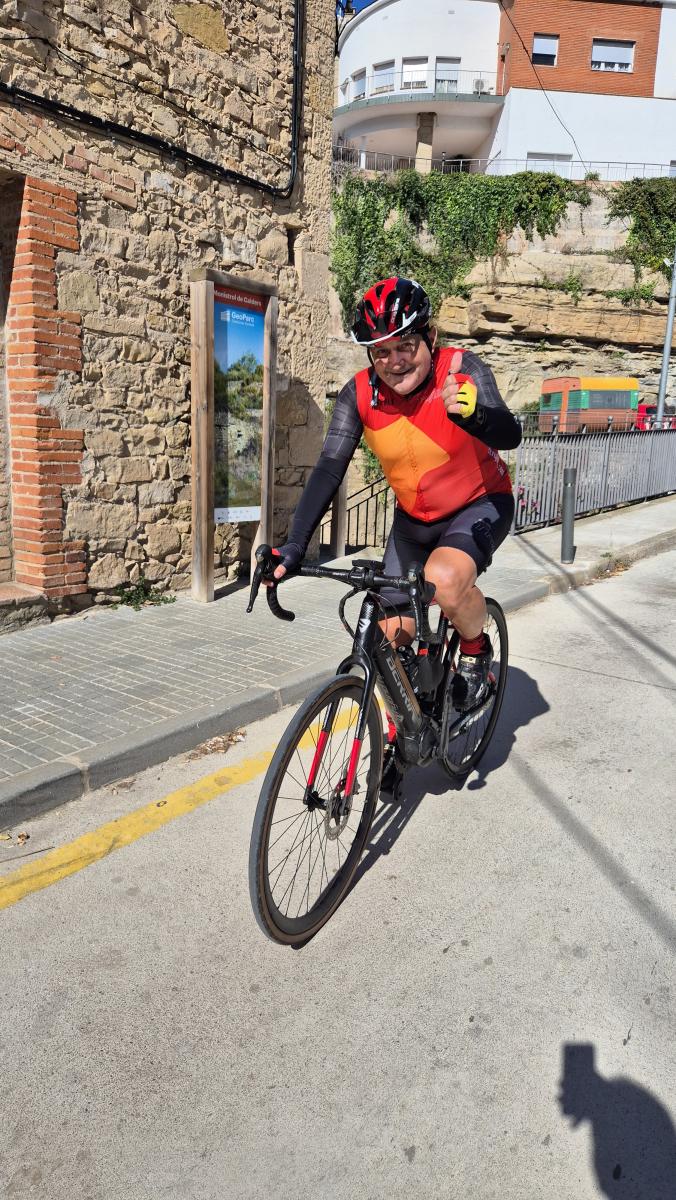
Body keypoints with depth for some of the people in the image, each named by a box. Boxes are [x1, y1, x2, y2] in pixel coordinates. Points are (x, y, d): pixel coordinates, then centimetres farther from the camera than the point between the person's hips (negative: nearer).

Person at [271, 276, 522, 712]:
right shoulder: (360, 393, -16)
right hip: (414, 518, 4)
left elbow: (511, 435, -34)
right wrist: (294, 546, -30)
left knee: (444, 578, -35)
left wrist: (471, 414, -58)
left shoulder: (463, 368, -22)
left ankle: (476, 650, -3)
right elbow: (329, 468, -20)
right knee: (392, 641, 2)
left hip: (480, 504, -3)